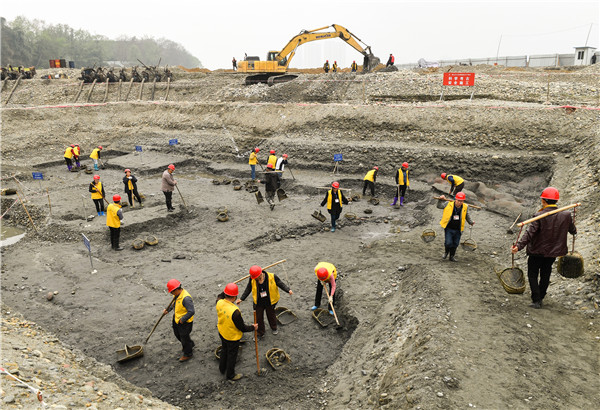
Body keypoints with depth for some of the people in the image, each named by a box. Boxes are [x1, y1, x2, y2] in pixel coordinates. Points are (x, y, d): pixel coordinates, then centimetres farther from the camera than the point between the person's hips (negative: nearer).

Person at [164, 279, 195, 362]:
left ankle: (188, 354, 34)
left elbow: (191, 311, -35)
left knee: (184, 337, 10)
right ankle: (190, 344, 51)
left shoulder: (186, 298, -35)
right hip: (176, 319, 9)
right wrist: (167, 310, 1)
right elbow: (174, 303, 15)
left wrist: (182, 320, -25)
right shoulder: (177, 294, -6)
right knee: (177, 333, 27)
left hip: (185, 322, -9)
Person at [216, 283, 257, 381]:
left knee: (224, 350, 31)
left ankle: (222, 369, 53)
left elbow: (219, 297, 9)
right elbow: (242, 328, -26)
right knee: (232, 355, 18)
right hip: (232, 337, -7)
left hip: (222, 333, 7)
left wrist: (225, 291, 14)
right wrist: (252, 327, -10)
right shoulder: (234, 311, -40)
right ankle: (230, 375, 40)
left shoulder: (219, 303, -21)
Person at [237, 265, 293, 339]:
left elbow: (281, 284, -15)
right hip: (258, 303, 1)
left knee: (271, 315, 22)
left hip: (270, 302, -1)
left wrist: (288, 290, -31)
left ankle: (274, 328, 51)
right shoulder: (252, 279, -18)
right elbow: (248, 289, -4)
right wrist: (241, 299, -5)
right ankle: (260, 333, 37)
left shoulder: (272, 277, -24)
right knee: (258, 318, 12)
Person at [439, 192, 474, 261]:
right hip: (448, 228, -3)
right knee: (448, 243, -12)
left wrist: (470, 222, 29)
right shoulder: (448, 205, -12)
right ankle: (446, 251, 22)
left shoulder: (465, 207, -2)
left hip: (458, 230, 3)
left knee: (455, 244, 11)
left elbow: (467, 216, 17)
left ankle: (452, 256, 33)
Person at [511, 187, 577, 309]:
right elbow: (573, 231, 8)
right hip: (553, 252, 5)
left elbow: (530, 233, -27)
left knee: (532, 275, 9)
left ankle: (536, 300, 2)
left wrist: (519, 246, -30)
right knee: (545, 275, 22)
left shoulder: (539, 216, -20)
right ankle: (540, 297, 35)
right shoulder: (566, 215, -7)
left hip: (537, 251, -5)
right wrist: (574, 230, 32)